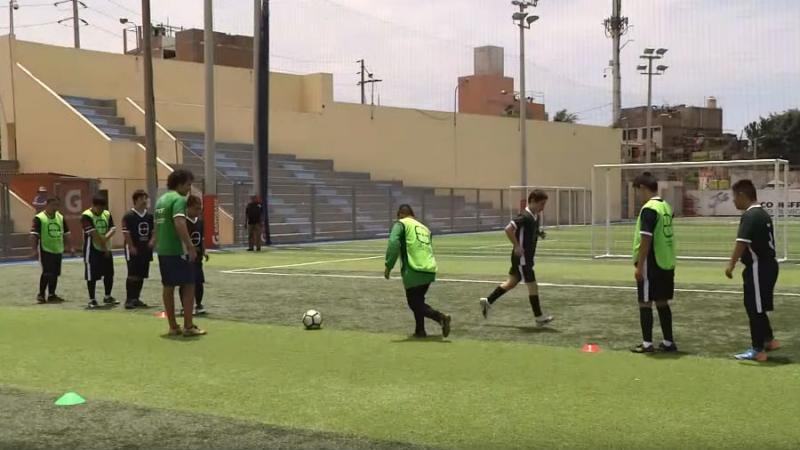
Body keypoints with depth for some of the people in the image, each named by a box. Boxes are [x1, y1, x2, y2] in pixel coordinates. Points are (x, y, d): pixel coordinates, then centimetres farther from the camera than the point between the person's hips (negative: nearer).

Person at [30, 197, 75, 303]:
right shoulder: (39, 218, -9)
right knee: (47, 273, -9)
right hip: (45, 250, -6)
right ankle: (41, 295, 3)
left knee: (55, 273, 9)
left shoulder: (60, 217, 10)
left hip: (58, 250, 6)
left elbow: (66, 234, 16)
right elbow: (34, 235, -11)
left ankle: (51, 295, 19)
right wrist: (35, 250, -17)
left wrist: (71, 247, 10)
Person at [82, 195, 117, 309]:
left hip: (106, 249, 7)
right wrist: (104, 247, -18)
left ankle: (107, 297, 27)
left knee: (109, 274, 12)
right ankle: (92, 300, 5)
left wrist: (105, 238, -23)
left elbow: (113, 229, -4)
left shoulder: (107, 214, 7)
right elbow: (94, 233, -20)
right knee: (92, 276, -2)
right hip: (92, 250, -6)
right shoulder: (86, 216, -14)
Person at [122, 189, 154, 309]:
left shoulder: (149, 216, 9)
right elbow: (126, 233, -12)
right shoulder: (129, 216, -8)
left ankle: (136, 298, 20)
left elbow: (154, 231, 14)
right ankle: (129, 299, -2)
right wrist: (131, 247, -16)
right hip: (133, 250, -6)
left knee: (141, 275, 11)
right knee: (132, 275, -7)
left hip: (145, 250, 6)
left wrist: (152, 240, -5)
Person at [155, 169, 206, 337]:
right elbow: (179, 223, -26)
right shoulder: (178, 199, -12)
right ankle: (188, 326, -1)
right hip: (177, 250, -9)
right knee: (188, 286, -1)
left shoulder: (161, 199, 15)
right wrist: (190, 247, -26)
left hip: (162, 250, 9)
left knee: (168, 287, 11)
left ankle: (173, 326, 15)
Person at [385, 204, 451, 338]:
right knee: (418, 301, 22)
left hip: (414, 271, -7)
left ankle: (441, 317, -16)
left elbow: (393, 243, -10)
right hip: (430, 270, 7)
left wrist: (388, 266, -9)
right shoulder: (424, 228, 24)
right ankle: (420, 330, 24)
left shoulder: (401, 223, 4)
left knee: (415, 303, 2)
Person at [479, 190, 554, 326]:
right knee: (532, 286, -2)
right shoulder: (525, 216, -21)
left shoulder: (535, 217, 8)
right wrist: (517, 246, -24)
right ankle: (539, 317, 7)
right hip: (521, 257, -10)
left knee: (512, 282, 18)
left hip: (527, 257, 10)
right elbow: (508, 229, -28)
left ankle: (488, 301, 27)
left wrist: (540, 233, 4)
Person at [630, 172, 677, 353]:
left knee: (645, 303, 0)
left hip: (652, 263, -8)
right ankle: (668, 342, 18)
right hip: (667, 263, 8)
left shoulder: (649, 209, -16)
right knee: (662, 302, 14)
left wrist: (639, 265, -15)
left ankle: (647, 343, 3)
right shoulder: (666, 206, 10)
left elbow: (646, 239, -19)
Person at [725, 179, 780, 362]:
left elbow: (742, 243, -25)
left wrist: (731, 265, -21)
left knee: (754, 309, -1)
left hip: (758, 267, -10)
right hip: (766, 265, 10)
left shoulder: (750, 216, -17)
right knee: (757, 307, 20)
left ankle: (758, 350, 5)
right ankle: (769, 340, 28)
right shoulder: (763, 213, 13)